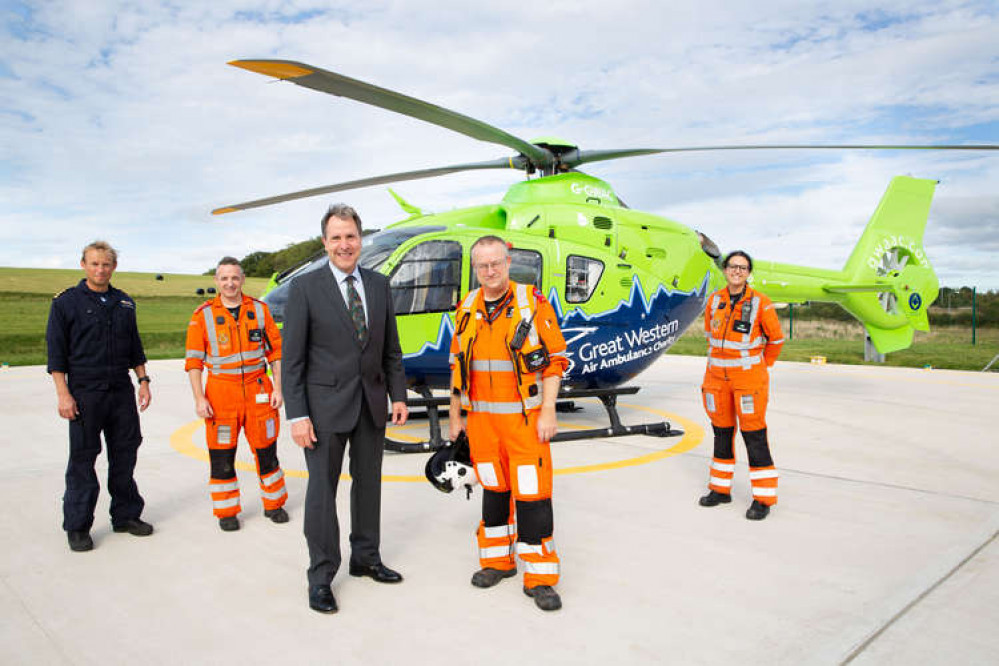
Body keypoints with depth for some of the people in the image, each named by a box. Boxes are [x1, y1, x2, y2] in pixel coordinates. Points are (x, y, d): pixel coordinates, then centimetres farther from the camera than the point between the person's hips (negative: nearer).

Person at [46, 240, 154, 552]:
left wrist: (143, 380, 11)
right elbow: (56, 353, -5)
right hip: (84, 393, -4)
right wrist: (63, 394, -11)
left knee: (125, 454, 10)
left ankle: (126, 515, 22)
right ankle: (77, 527, 13)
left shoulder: (124, 303, 12)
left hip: (122, 391, 4)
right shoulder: (66, 302, -2)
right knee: (82, 459, 1)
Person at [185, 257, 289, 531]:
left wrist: (278, 388, 0)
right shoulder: (203, 315, -1)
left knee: (266, 451, 9)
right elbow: (193, 361, -1)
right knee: (221, 456, 4)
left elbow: (276, 350, 7)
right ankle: (226, 511, 19)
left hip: (259, 391, 2)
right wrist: (199, 398, -9)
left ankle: (273, 503, 25)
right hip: (221, 393, -1)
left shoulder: (260, 309, 5)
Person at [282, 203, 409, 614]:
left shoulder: (379, 285, 6)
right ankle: (321, 576, 17)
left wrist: (398, 395, 5)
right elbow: (292, 358, -8)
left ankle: (366, 558, 32)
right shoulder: (305, 288, -7)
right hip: (326, 404, -4)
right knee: (322, 488, 3)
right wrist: (297, 415, -13)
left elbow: (391, 348, 11)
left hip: (372, 403, 5)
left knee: (368, 482, 15)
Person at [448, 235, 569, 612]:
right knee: (493, 489, 14)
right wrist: (455, 416, 13)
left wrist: (548, 412, -13)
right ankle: (497, 560, 30)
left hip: (524, 418, -4)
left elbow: (555, 359, -6)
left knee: (532, 494, -3)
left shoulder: (533, 303, -6)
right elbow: (458, 365, 14)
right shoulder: (467, 308, 7)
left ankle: (540, 577, 8)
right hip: (482, 418, 4)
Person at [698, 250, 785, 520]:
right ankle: (721, 489, 24)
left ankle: (763, 498, 5)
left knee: (754, 434, -4)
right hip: (717, 376, 5)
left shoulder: (760, 303, -8)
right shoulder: (714, 300, 4)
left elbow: (776, 339, 4)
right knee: (722, 432, 12)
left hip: (748, 378, -4)